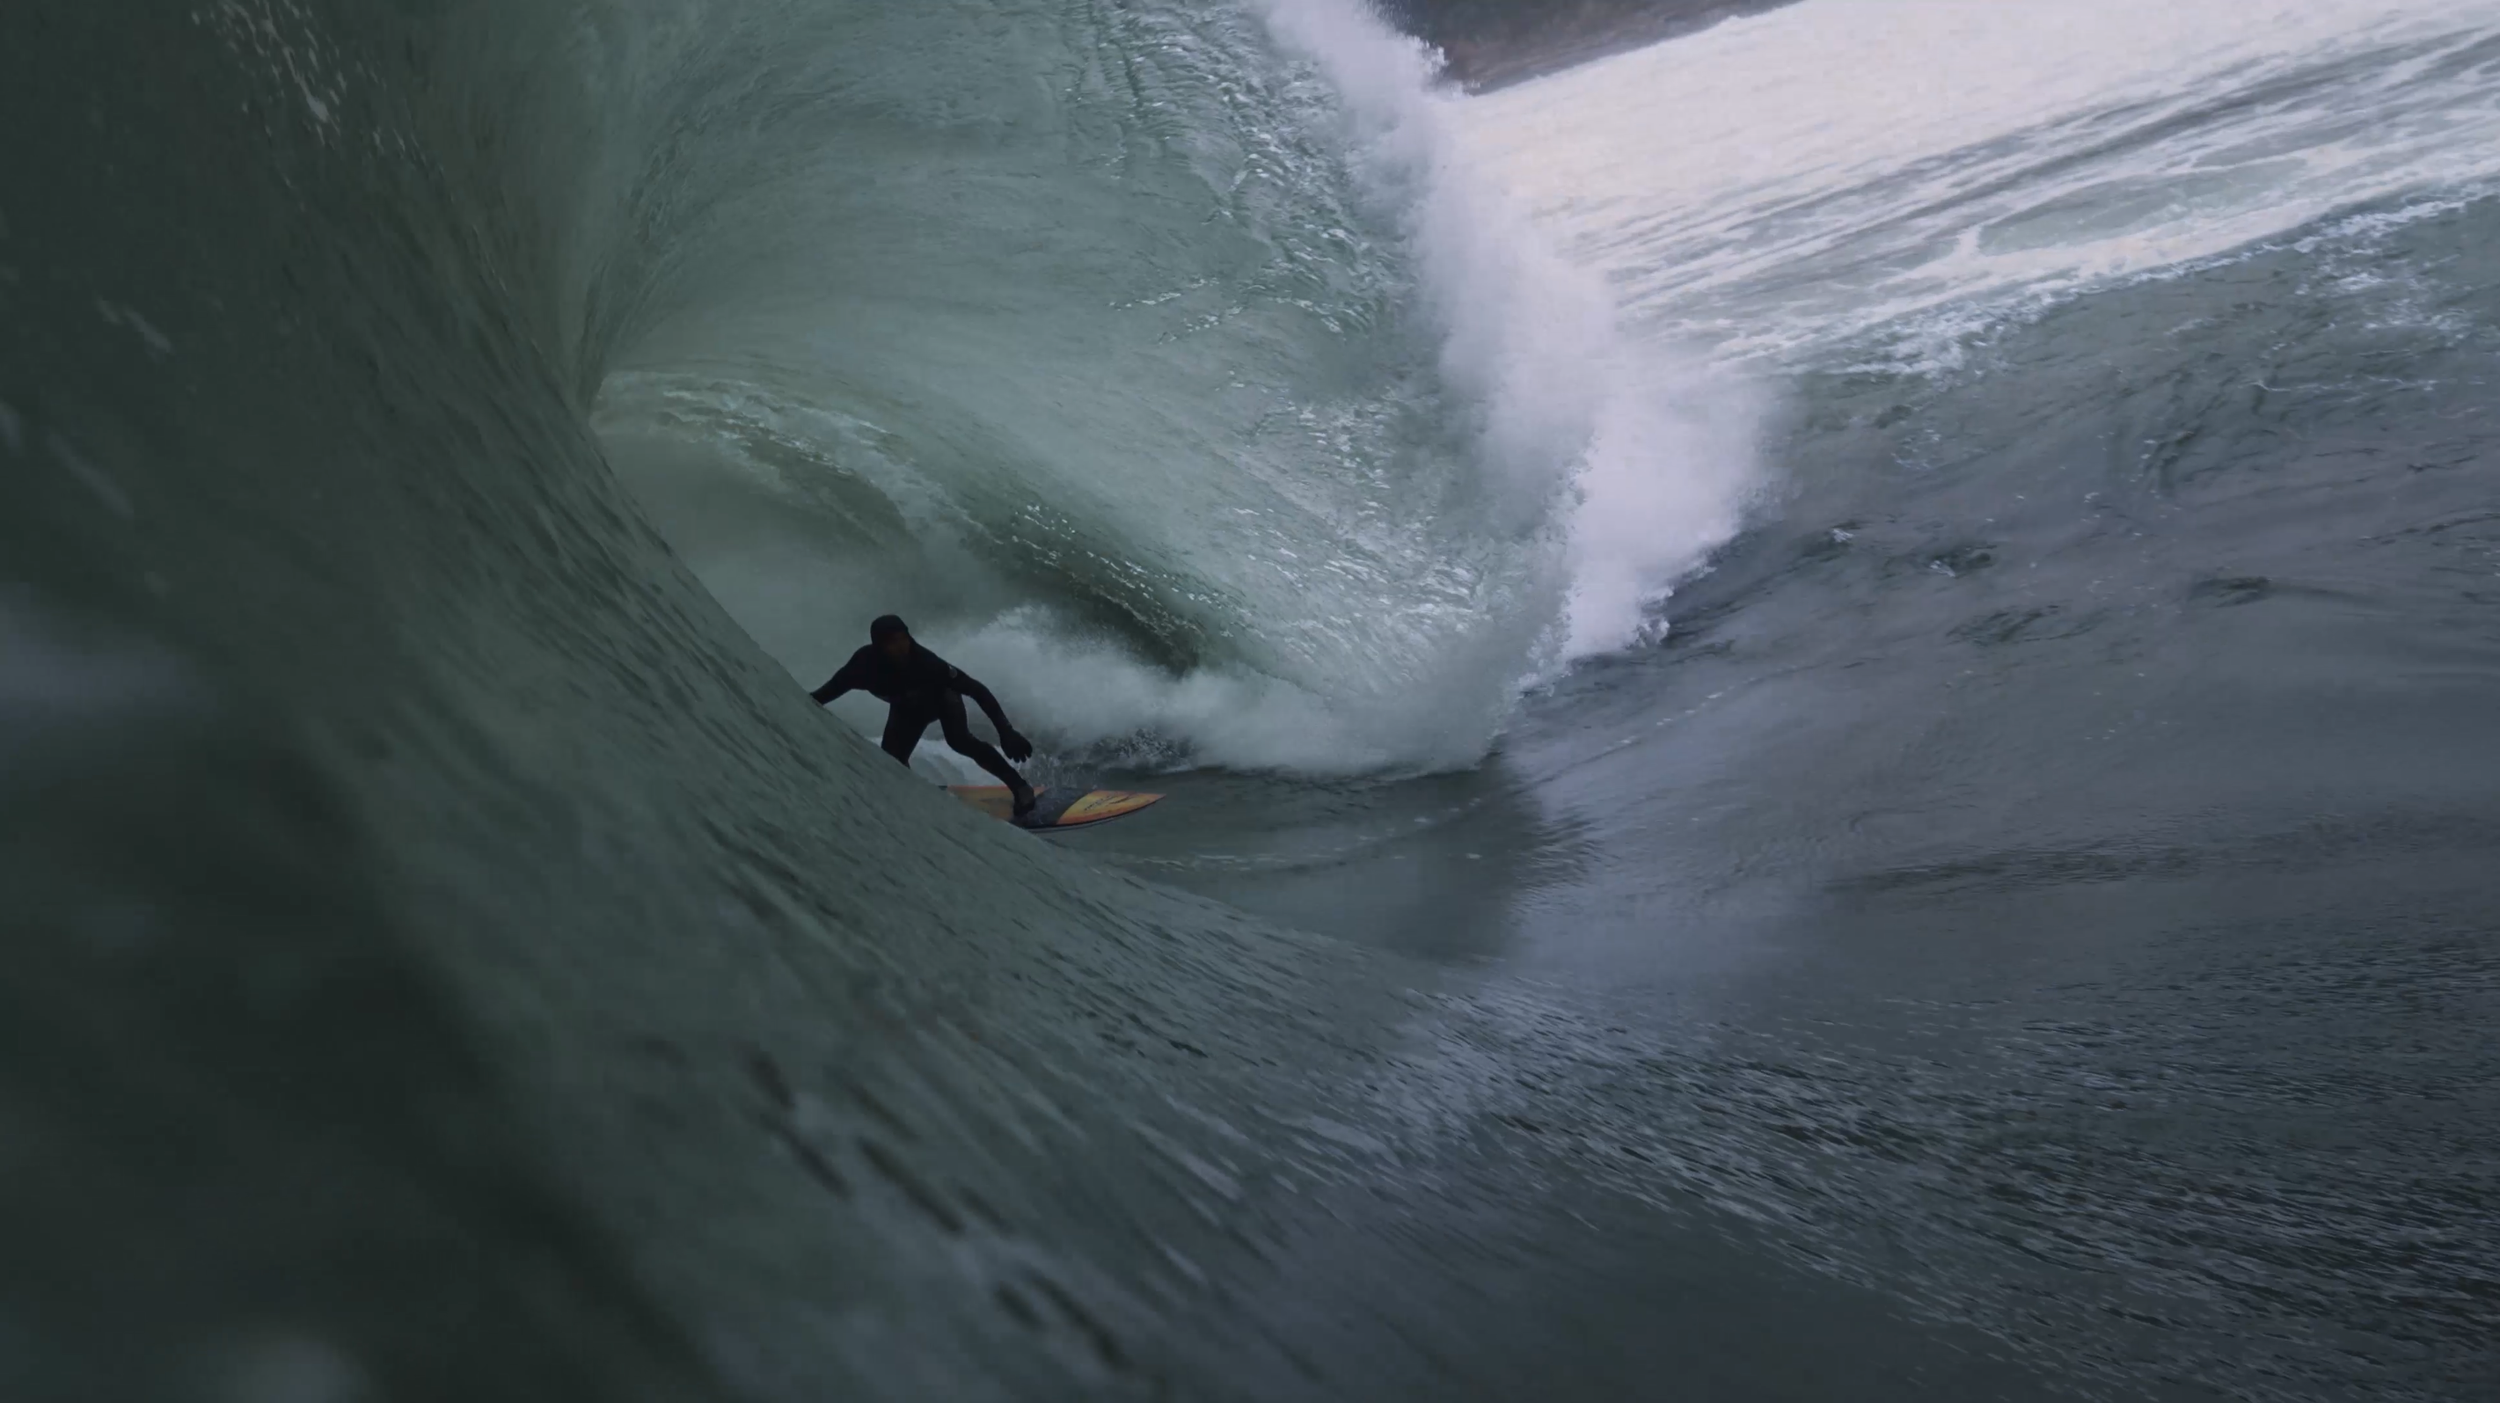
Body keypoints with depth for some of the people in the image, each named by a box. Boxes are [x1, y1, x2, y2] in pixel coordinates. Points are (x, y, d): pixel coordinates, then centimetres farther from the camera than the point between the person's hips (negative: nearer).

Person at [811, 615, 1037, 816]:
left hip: (941, 694, -3)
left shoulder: (924, 661, -43)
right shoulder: (865, 663, -35)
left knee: (959, 740, -28)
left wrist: (1005, 731, -46)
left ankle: (1019, 786, -16)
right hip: (907, 707, 3)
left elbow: (975, 690, -41)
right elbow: (832, 688, -15)